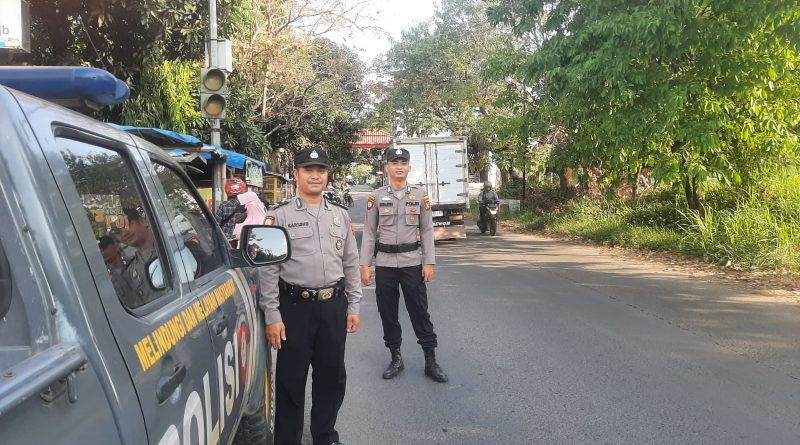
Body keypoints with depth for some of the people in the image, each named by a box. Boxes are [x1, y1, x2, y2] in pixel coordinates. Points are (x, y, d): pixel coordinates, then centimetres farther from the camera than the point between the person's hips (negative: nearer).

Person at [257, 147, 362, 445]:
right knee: (291, 379, 6)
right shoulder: (279, 216, -5)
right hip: (295, 307, -4)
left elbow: (351, 265, 12)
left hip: (334, 306, 4)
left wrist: (353, 307, 9)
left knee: (331, 376, 15)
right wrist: (272, 316, -11)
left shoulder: (340, 215, 9)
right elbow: (268, 269, -7)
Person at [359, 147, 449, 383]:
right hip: (384, 264, 1)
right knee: (387, 312, 8)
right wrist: (364, 265, -3)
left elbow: (427, 231, 3)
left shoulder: (420, 195, 3)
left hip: (413, 263, -1)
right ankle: (396, 358, 22)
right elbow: (369, 233, 2)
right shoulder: (376, 197, 2)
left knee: (419, 311, 3)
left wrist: (429, 262, -3)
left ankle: (431, 361, 12)